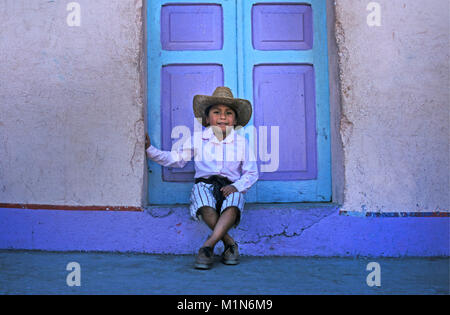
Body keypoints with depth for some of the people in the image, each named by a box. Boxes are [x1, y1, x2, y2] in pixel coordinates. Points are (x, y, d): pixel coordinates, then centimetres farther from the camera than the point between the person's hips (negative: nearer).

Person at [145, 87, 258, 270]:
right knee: (206, 210, -35)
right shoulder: (197, 140, 11)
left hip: (230, 187, 0)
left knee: (232, 208, -36)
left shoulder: (241, 143, 9)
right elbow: (175, 159, 16)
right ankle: (230, 244, -23)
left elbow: (251, 173, 8)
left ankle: (207, 247, -38)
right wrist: (150, 150, 7)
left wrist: (236, 186, -11)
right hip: (204, 184, 0)